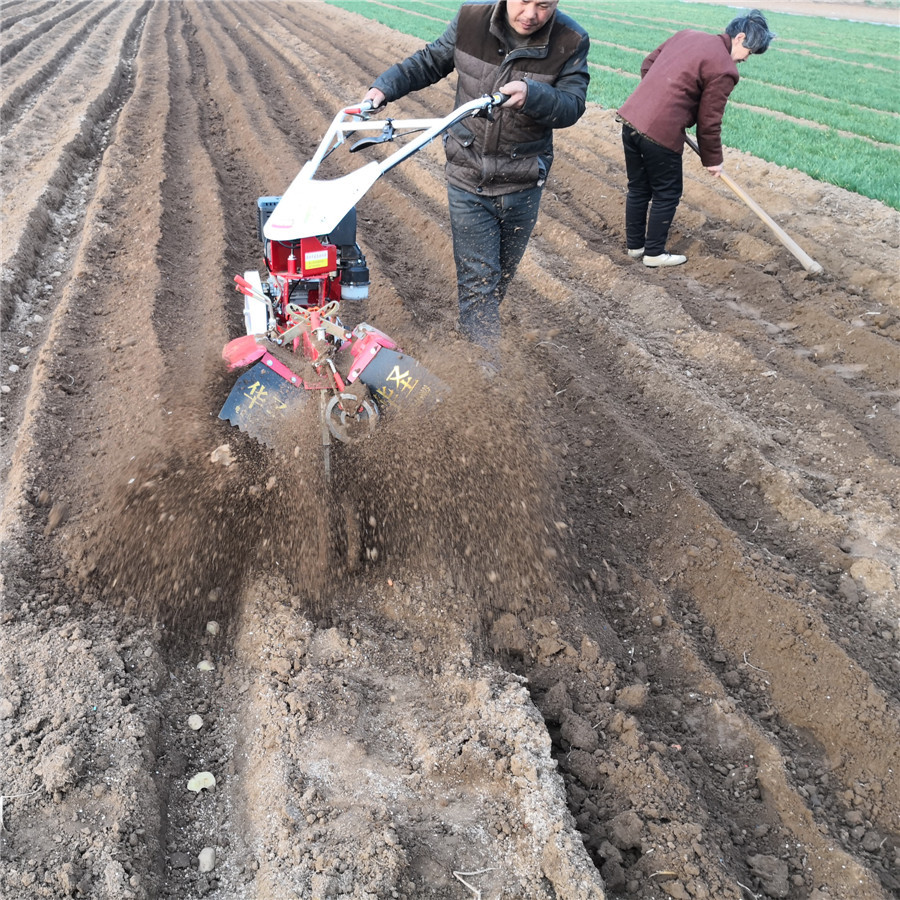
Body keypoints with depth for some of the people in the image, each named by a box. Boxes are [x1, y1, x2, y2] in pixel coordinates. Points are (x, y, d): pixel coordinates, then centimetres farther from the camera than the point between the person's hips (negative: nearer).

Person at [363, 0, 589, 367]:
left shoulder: (571, 42, -12)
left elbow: (572, 106, -18)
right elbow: (429, 62, 4)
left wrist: (532, 96, -37)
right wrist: (385, 86, -8)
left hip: (522, 186, 1)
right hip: (468, 180, -1)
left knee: (501, 274, 19)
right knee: (478, 280, -4)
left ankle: (473, 330, 46)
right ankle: (489, 372, -1)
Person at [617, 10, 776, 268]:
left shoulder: (687, 35, 15)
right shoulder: (724, 70, -8)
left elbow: (647, 66, 22)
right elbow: (709, 123, -4)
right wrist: (713, 160, 10)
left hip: (630, 117, 8)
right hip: (660, 133, -8)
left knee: (638, 188, 20)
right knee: (667, 195, 11)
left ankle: (634, 245, 32)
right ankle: (654, 253, 20)